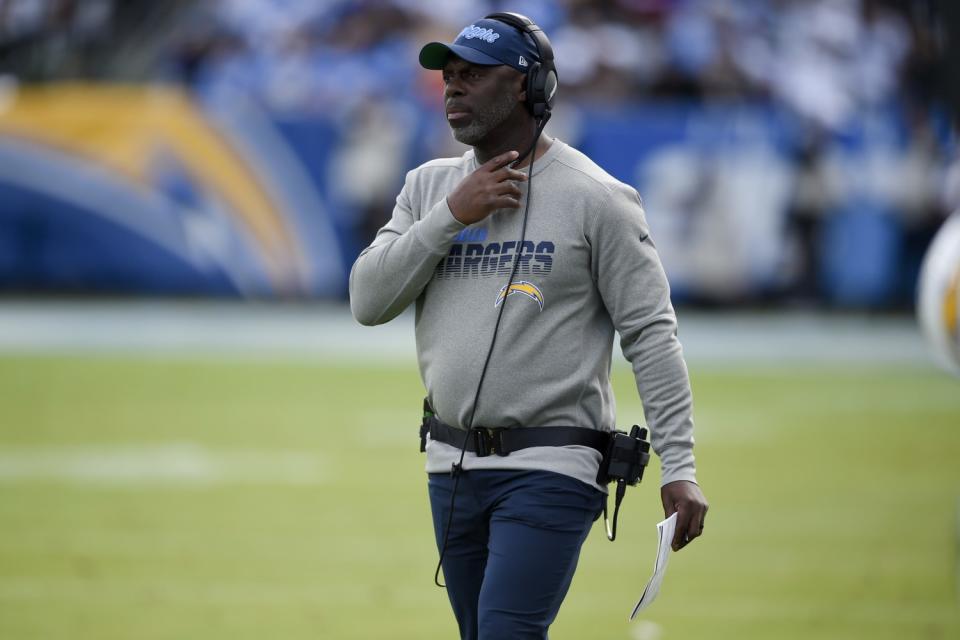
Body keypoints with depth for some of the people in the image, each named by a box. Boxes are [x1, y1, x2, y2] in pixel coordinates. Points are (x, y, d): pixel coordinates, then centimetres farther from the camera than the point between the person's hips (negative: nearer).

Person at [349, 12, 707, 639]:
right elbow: (367, 300, 2)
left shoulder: (595, 198, -6)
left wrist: (679, 468, -15)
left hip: (550, 470, -6)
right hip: (451, 467, 6)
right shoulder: (429, 187, 11)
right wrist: (452, 215, -9)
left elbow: (652, 336, -7)